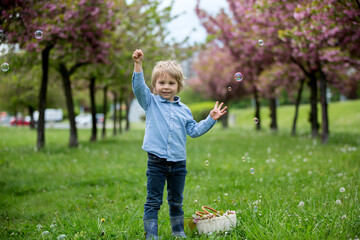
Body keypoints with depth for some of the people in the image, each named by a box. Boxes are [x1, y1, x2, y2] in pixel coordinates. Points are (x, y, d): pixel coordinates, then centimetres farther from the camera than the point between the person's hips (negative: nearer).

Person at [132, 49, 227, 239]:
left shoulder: (184, 110, 12)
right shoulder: (150, 102, 2)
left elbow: (194, 130, 15)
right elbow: (139, 87, -13)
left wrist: (210, 119, 10)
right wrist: (138, 65, -24)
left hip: (178, 163, 3)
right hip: (156, 161, -3)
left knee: (176, 201, 16)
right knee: (153, 201, 0)